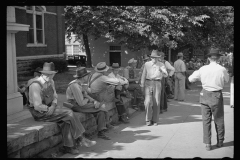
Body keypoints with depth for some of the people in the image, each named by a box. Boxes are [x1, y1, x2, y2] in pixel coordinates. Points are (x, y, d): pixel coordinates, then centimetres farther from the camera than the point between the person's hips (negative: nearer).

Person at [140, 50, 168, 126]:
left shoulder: (161, 65, 6)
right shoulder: (147, 64, 7)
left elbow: (166, 75, -2)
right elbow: (144, 75, 11)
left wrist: (162, 71, -22)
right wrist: (142, 84, 7)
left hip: (157, 84, 0)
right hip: (148, 83, 0)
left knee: (156, 103, 1)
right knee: (148, 102, -10)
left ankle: (155, 120, 12)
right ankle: (148, 120, 4)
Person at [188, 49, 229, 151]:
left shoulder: (203, 69, -6)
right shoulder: (222, 69, -9)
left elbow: (191, 79, 2)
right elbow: (226, 80, 9)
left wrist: (196, 72, 19)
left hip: (205, 95, 1)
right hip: (217, 96, -1)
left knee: (206, 120, 9)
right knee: (219, 120, 15)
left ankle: (207, 143, 10)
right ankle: (220, 142, 27)